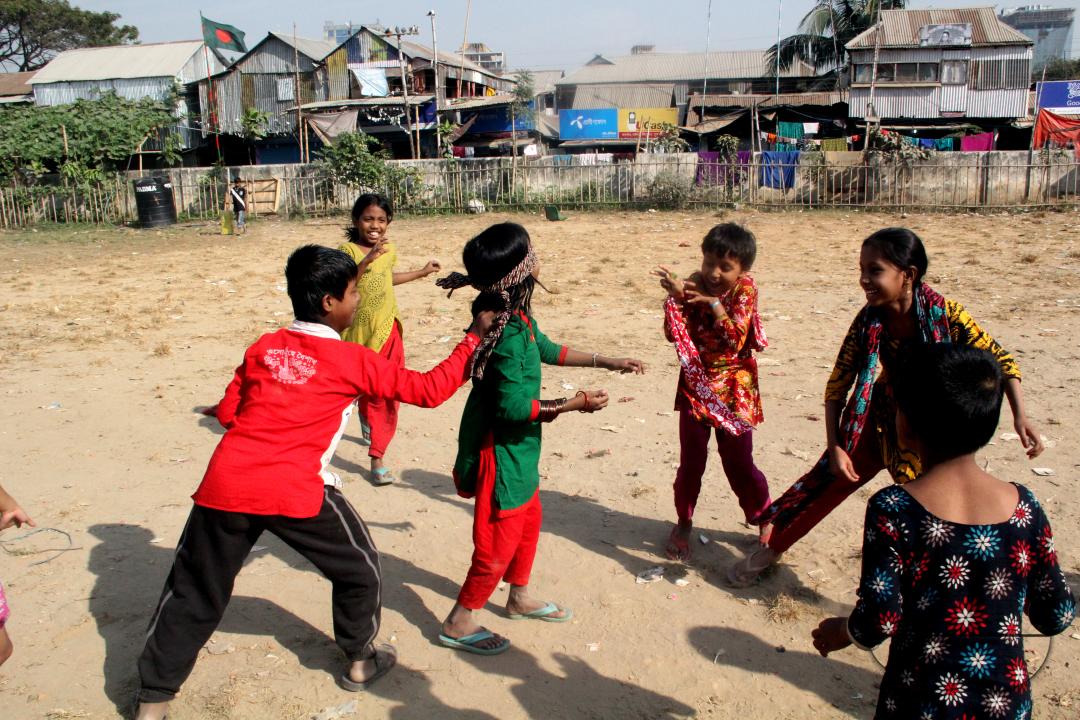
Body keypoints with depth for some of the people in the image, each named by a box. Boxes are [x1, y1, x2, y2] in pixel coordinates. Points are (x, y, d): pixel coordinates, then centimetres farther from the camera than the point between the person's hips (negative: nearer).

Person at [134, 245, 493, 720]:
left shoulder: (262, 348, 13)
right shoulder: (352, 361, 0)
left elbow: (227, 412, 18)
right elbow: (428, 390, 3)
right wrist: (473, 340, 12)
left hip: (225, 484, 4)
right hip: (293, 492, -4)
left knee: (193, 591, 18)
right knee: (358, 566, 20)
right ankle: (360, 662, 34)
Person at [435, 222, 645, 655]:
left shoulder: (517, 316, 1)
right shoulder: (507, 332, -29)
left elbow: (547, 350, 18)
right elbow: (513, 406, -27)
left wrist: (609, 362, 21)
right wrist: (572, 404, -22)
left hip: (516, 444, 10)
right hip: (499, 447, -10)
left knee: (528, 519, 24)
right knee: (500, 537, 3)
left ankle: (520, 599, 44)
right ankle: (458, 624, 20)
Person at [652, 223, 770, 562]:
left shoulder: (745, 291, -10)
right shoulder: (694, 286, -6)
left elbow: (736, 337, -21)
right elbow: (673, 335, -13)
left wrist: (714, 304, -30)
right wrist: (675, 298, -27)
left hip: (734, 391, -1)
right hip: (697, 387, 1)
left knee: (739, 463, 7)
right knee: (691, 461, 5)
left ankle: (765, 520, 32)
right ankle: (683, 524, 25)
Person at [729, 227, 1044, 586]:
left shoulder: (944, 313, -22)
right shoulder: (868, 321, -17)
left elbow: (998, 359, -12)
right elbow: (837, 387, -11)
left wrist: (1020, 416, -23)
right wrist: (835, 447, -15)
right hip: (882, 422, 1)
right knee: (828, 481, 5)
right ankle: (769, 548, 23)